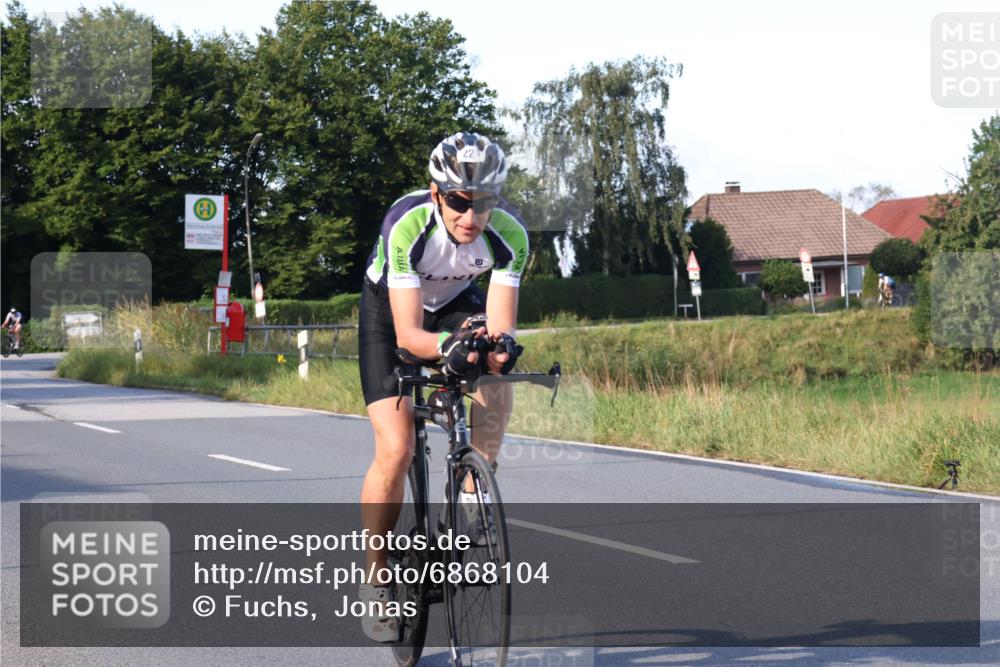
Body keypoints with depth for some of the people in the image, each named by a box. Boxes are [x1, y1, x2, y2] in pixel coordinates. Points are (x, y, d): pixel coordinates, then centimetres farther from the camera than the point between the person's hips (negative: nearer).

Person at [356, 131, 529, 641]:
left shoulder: (509, 232, -29)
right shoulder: (407, 223, -37)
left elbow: (500, 323, -32)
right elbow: (407, 333, -39)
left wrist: (500, 343, -55)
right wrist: (446, 347, -59)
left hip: (457, 305, 3)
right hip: (390, 312, -3)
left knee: (496, 382, -31)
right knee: (396, 450, -17)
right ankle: (375, 580, 1)